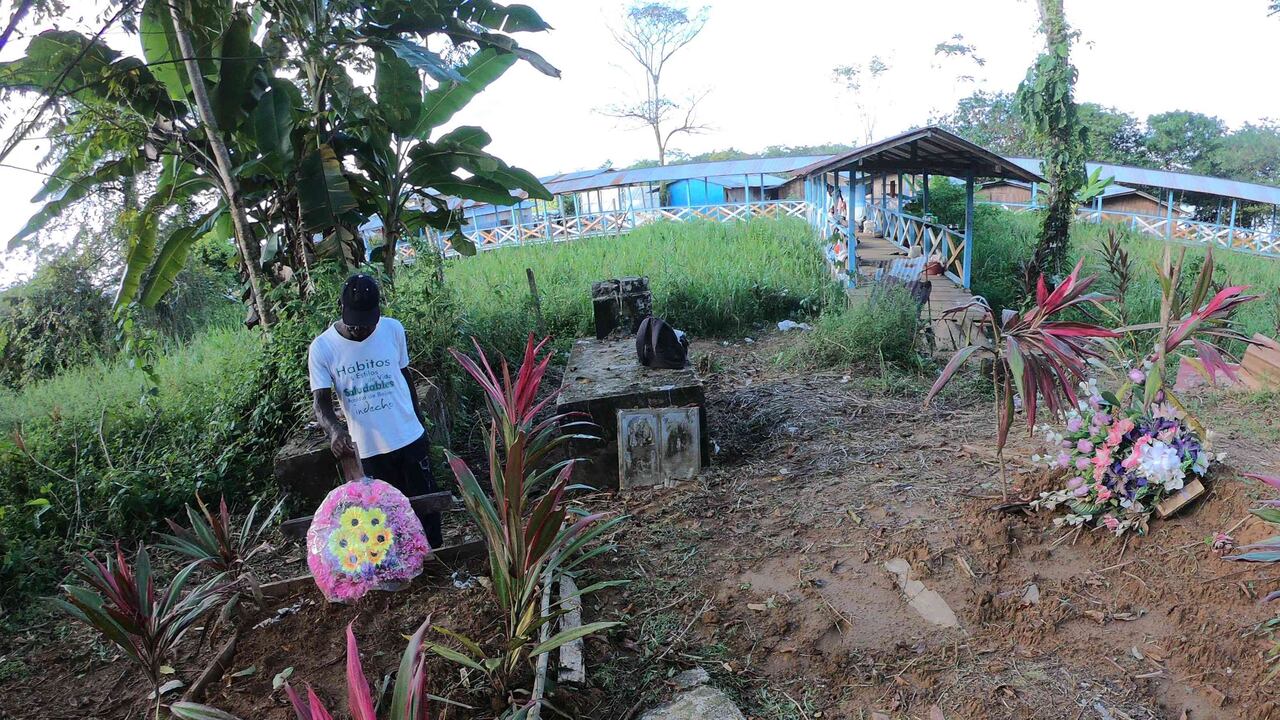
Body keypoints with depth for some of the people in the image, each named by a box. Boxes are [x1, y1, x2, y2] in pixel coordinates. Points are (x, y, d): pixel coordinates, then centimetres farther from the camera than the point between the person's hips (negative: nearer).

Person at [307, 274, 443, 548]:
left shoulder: (393, 329, -5)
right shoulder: (322, 348, -10)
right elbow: (321, 402, -13)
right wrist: (334, 429, -34)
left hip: (409, 439, 1)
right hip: (368, 450, -1)